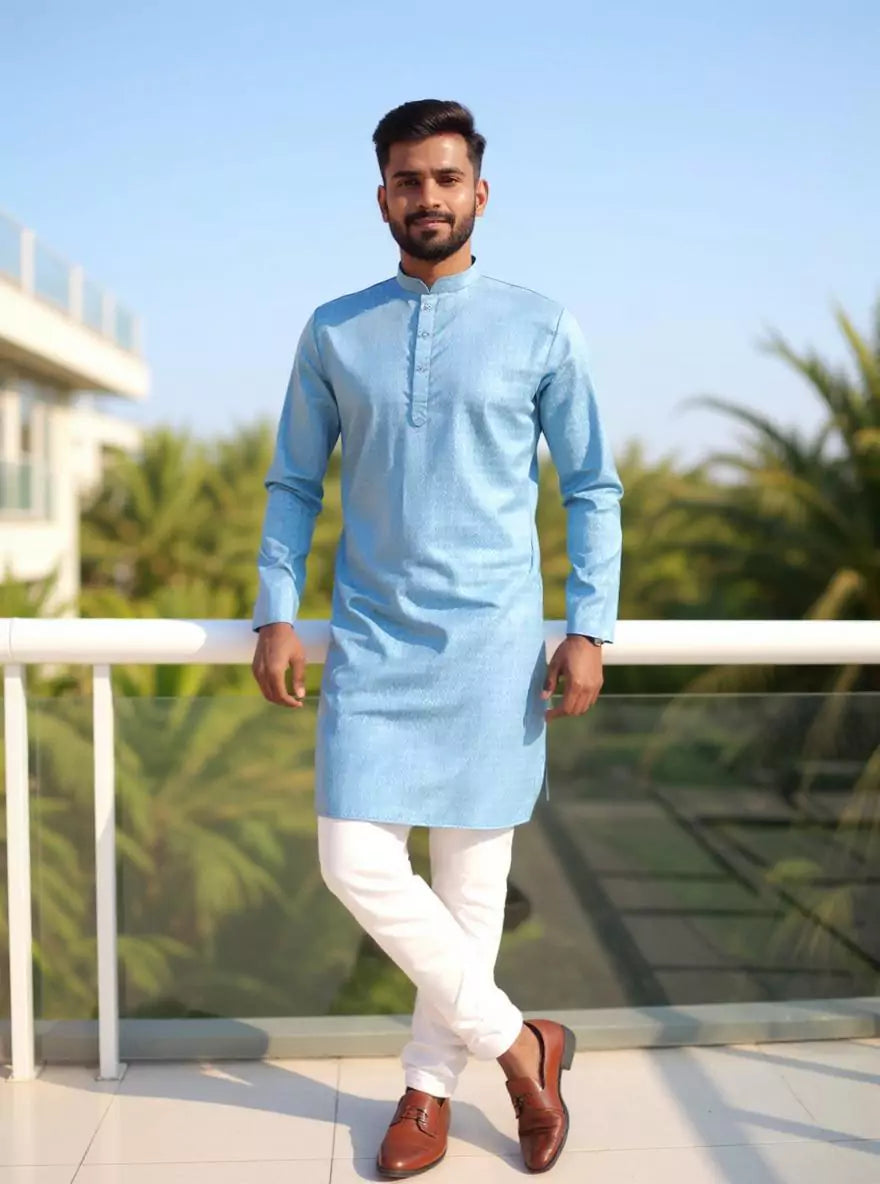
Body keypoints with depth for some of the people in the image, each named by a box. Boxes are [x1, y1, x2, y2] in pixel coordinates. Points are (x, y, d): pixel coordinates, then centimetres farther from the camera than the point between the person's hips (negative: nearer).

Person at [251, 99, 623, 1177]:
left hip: (492, 645, -1)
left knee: (471, 873, 5)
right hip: (370, 643, 2)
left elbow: (593, 489, 5)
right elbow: (294, 484, 12)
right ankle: (516, 1044, 15)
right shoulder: (334, 333, 8)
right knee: (359, 865, -5)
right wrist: (276, 615, 2)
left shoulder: (540, 330, 3)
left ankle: (431, 1085, 25)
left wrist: (588, 629, -4)